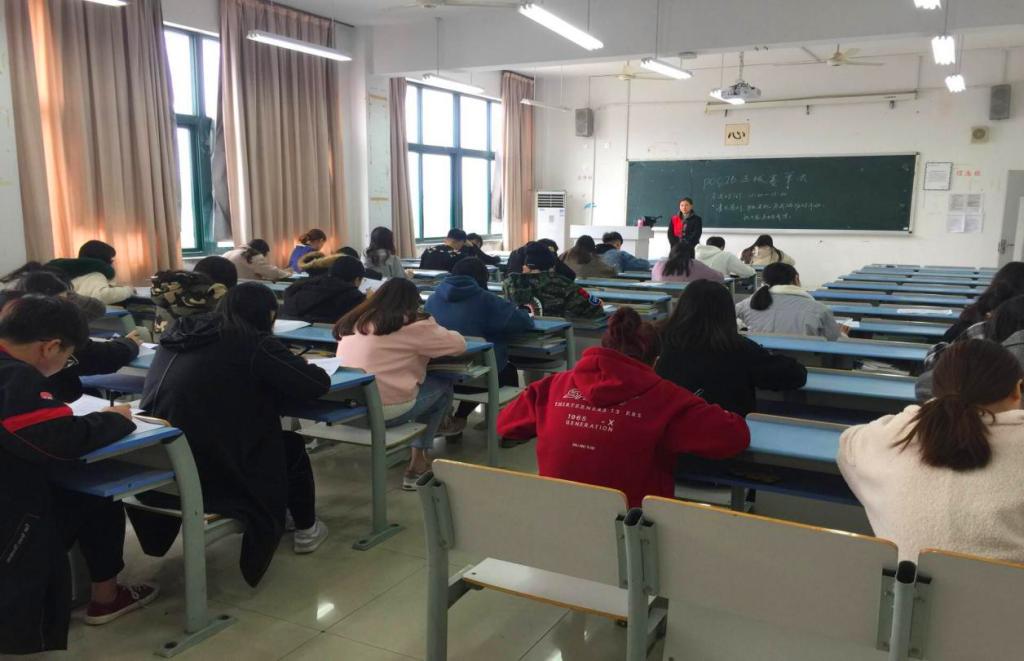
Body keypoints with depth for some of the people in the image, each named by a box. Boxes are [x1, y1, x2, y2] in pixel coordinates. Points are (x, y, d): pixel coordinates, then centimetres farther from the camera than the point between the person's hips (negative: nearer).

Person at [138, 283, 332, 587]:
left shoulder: (182, 331, 11)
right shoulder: (254, 342, -9)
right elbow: (318, 383, -8)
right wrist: (292, 367, 13)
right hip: (209, 471, -7)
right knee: (293, 446, 19)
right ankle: (306, 530, 34)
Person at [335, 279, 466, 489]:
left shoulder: (354, 321, 13)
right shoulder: (412, 326, -2)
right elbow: (459, 344, 5)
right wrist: (433, 329, 26)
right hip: (385, 410, -6)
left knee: (427, 381, 26)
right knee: (443, 386, 19)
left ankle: (417, 459, 28)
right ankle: (418, 465, 22)